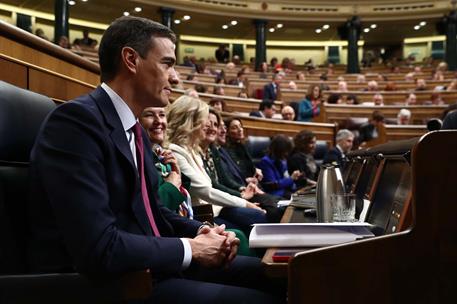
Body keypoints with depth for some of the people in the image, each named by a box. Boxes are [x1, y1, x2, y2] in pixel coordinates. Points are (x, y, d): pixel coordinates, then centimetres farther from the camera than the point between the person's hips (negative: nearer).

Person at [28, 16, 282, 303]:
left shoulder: (137, 130, 11)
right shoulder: (77, 120, -20)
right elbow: (99, 249, -28)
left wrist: (202, 231, 0)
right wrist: (191, 247, -15)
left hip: (152, 265, 9)